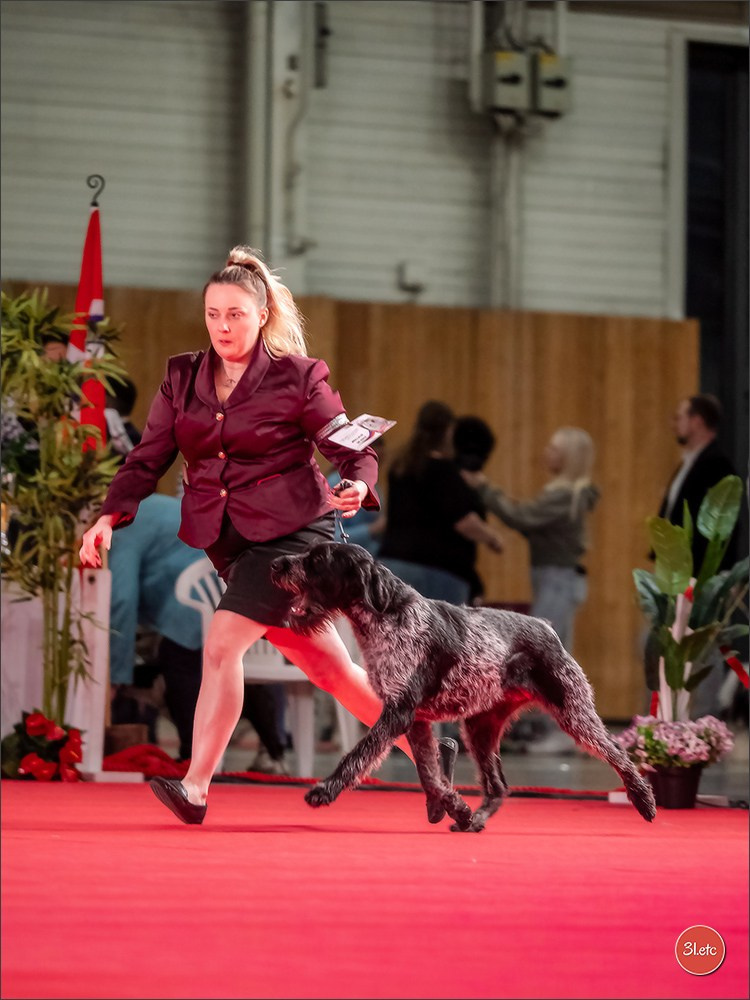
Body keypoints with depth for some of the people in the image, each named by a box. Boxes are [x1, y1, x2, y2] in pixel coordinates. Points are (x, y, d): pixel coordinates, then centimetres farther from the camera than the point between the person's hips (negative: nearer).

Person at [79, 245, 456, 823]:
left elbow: (354, 449, -4)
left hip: (291, 531, -5)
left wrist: (357, 486, -25)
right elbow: (148, 460, 5)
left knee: (223, 644, -20)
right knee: (327, 668, 10)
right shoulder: (182, 378, 7)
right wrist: (110, 517, -9)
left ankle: (195, 788, -21)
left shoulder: (297, 377, -6)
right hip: (228, 542, 5)